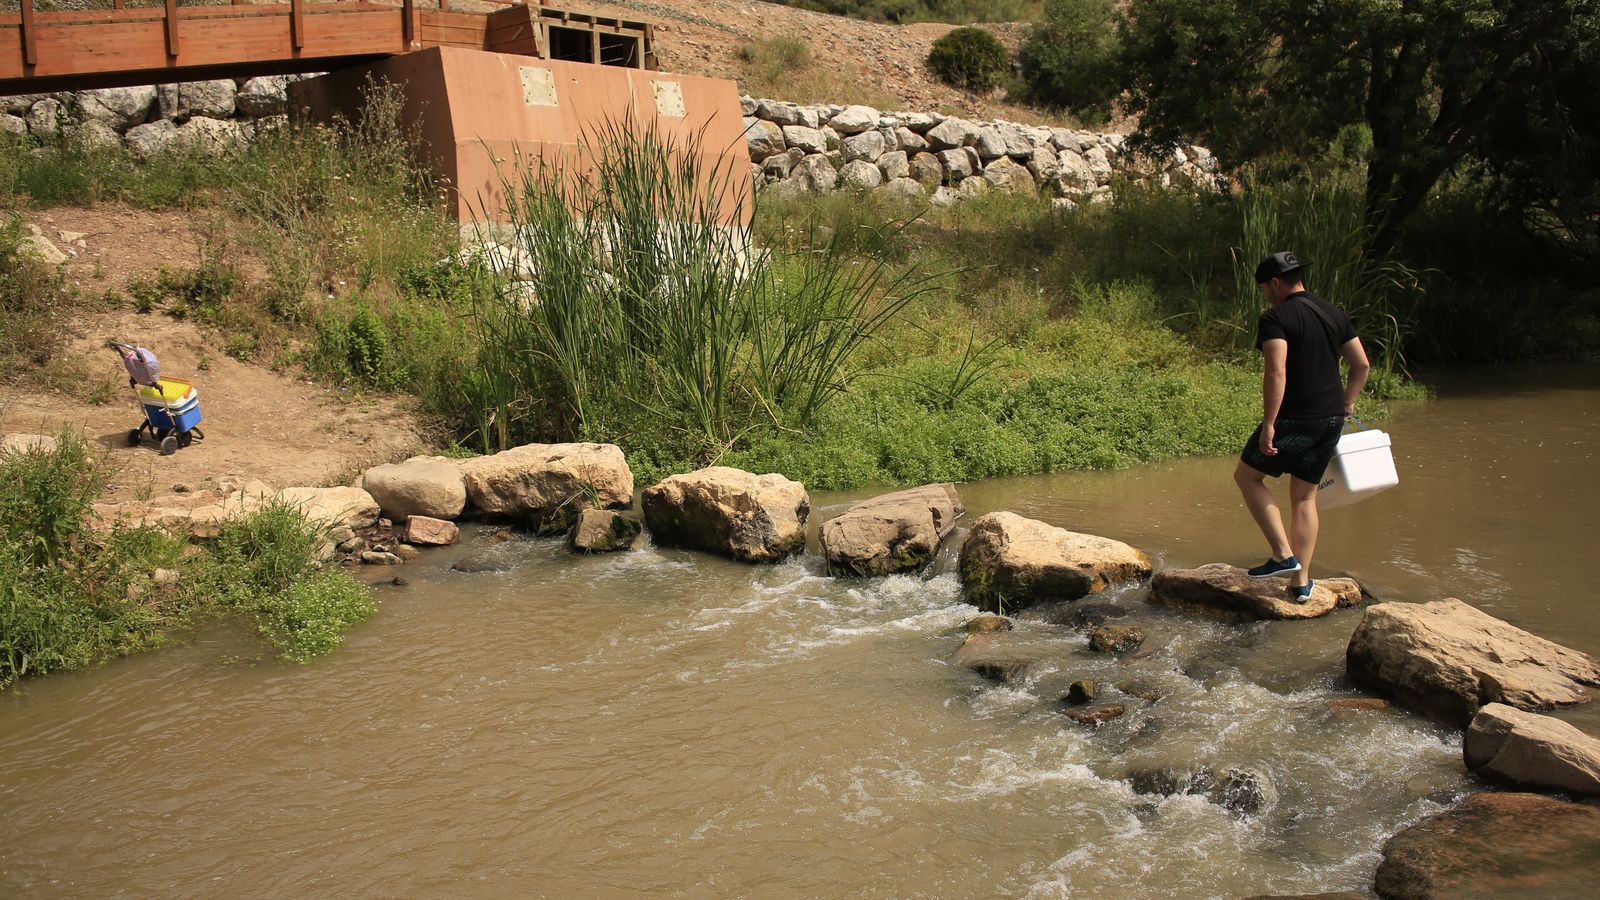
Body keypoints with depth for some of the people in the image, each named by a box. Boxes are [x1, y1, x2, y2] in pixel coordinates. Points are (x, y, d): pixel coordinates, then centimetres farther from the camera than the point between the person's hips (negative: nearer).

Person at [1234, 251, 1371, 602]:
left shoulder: (1275, 317, -12)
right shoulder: (1334, 313, 11)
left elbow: (1277, 372, -23)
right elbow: (1362, 365, 13)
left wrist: (1268, 424, -22)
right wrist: (1346, 402, 25)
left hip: (1293, 420, -7)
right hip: (1331, 420, 7)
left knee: (1247, 476, 13)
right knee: (1305, 496, 15)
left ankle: (1284, 554, 3)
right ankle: (1301, 581, 16)